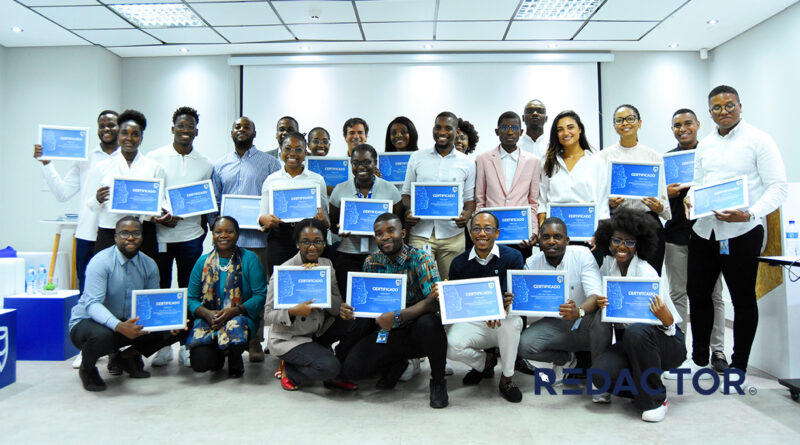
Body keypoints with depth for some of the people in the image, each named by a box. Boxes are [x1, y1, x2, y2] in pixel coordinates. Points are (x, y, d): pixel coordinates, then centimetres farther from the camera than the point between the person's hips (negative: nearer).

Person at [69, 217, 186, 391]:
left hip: (130, 323, 5)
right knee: (102, 336, -41)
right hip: (88, 321, -5)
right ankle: (87, 369, -3)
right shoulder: (101, 262, -18)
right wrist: (119, 326, -45)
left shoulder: (149, 265, -1)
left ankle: (128, 356, 9)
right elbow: (93, 304, -27)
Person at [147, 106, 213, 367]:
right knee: (160, 289, 5)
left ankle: (186, 344, 17)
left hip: (191, 236, 1)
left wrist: (203, 224, 0)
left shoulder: (204, 163, 9)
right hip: (160, 235, -1)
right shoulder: (154, 158, 3)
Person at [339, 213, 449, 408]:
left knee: (429, 323, -38)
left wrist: (398, 317, -37)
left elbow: (435, 301, -25)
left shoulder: (421, 259, -13)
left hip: (416, 330, -4)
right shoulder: (371, 262, 2)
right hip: (387, 333, 4)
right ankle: (396, 363, 16)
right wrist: (348, 309, -17)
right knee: (351, 369, -16)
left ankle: (438, 380, -9)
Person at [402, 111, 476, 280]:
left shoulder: (467, 163, 7)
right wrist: (408, 211, -9)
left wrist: (467, 214, -12)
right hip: (420, 233, 0)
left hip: (452, 235, 0)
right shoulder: (417, 157, 8)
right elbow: (407, 192, 11)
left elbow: (470, 198, 10)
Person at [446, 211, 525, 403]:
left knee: (510, 318, -37)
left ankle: (507, 378, -12)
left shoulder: (512, 257, -5)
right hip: (473, 321, 1)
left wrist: (511, 300, -36)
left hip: (506, 325, -1)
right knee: (451, 346, -28)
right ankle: (484, 362, 11)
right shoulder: (459, 263, 0)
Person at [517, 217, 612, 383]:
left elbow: (596, 295, -24)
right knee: (524, 344, -23)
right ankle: (566, 359, 11)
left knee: (600, 313, -36)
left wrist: (579, 312, -47)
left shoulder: (582, 254, -14)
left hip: (584, 325, -3)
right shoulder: (532, 263, -4)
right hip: (556, 325, 3)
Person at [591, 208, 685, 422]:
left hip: (668, 342, -4)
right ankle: (639, 386, 11)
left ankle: (656, 399, -16)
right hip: (627, 341, 4)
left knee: (637, 331, -39)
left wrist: (667, 320, -42)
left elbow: (668, 325, -18)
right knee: (600, 374, -25)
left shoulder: (646, 273, -18)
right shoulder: (608, 264, -1)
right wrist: (600, 303, -15)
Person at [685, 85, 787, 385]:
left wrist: (751, 214, -25)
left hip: (741, 233, -5)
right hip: (704, 230, 5)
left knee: (743, 298, 5)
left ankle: (738, 367, 19)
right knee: (697, 293, 10)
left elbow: (778, 187, -9)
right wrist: (691, 200, -3)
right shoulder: (704, 146, 13)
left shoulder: (759, 141, -4)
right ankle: (699, 359, 26)